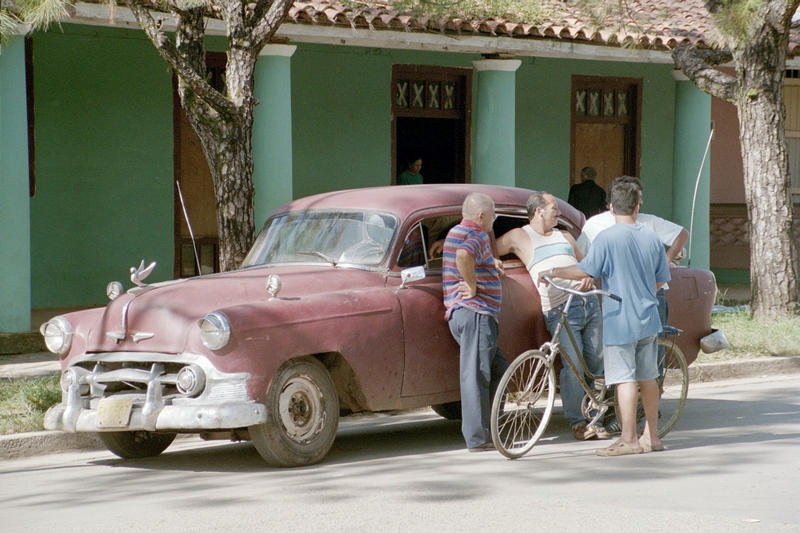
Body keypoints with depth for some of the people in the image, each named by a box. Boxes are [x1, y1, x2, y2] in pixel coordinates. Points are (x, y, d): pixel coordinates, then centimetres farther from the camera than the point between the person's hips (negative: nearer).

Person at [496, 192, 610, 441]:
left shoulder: (565, 237, 24)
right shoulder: (520, 236, 10)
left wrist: (589, 276, 5)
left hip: (589, 303, 5)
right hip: (561, 310, -5)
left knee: (597, 363, 3)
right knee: (573, 366, -14)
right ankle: (577, 422, -4)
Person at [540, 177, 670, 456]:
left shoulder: (606, 238, -12)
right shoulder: (651, 238, 6)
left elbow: (584, 270, -14)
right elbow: (661, 280, 13)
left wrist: (553, 272, 1)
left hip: (620, 320, -6)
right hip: (648, 318, 6)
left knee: (625, 379, -4)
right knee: (647, 377, 13)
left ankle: (628, 439, -3)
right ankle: (651, 436, 19)